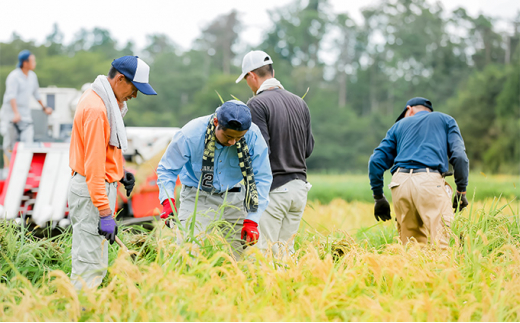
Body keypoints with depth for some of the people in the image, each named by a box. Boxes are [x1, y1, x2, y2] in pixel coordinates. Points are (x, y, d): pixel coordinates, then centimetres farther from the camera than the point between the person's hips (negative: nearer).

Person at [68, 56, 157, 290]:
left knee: (97, 262, 15)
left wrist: (119, 172, 11)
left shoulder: (108, 102, 12)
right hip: (91, 191, -11)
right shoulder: (96, 108, -20)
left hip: (98, 186, 11)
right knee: (90, 264, -9)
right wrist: (105, 212, -25)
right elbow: (93, 165, -24)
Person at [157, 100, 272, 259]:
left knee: (236, 257, -2)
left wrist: (252, 220, -15)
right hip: (198, 197, -2)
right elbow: (166, 169, -7)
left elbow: (262, 178, -8)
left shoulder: (253, 136, -16)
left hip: (234, 200, 2)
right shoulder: (190, 135, -21)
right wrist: (168, 201, -24)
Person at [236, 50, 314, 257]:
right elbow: (308, 149, 13)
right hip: (299, 187, 7)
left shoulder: (257, 104, -10)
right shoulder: (300, 103, 11)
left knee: (261, 253, -4)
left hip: (273, 188, -7)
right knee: (285, 251, 12)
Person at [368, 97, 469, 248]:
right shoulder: (445, 120, 24)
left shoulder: (399, 125, 28)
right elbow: (459, 155, 7)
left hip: (400, 183, 3)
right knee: (442, 244, -15)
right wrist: (461, 191, 7)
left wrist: (379, 197, 19)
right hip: (430, 182, -3)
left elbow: (376, 160, 17)